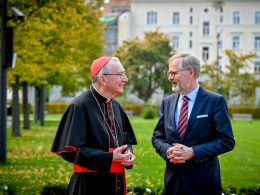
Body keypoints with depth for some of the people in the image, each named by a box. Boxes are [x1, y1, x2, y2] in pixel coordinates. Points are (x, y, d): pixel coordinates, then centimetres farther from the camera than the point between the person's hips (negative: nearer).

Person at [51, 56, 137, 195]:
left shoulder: (116, 106, 11)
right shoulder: (80, 106, -14)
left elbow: (126, 139, 20)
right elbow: (70, 149, -19)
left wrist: (128, 153, -3)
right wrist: (109, 158, -21)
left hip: (116, 182, 7)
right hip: (90, 184, -7)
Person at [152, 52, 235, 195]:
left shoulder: (215, 101, -7)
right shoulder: (167, 102, 7)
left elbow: (227, 140, -9)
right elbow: (157, 137, 11)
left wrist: (193, 152, -18)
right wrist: (167, 150, -11)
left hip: (203, 180, -4)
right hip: (173, 179, 4)